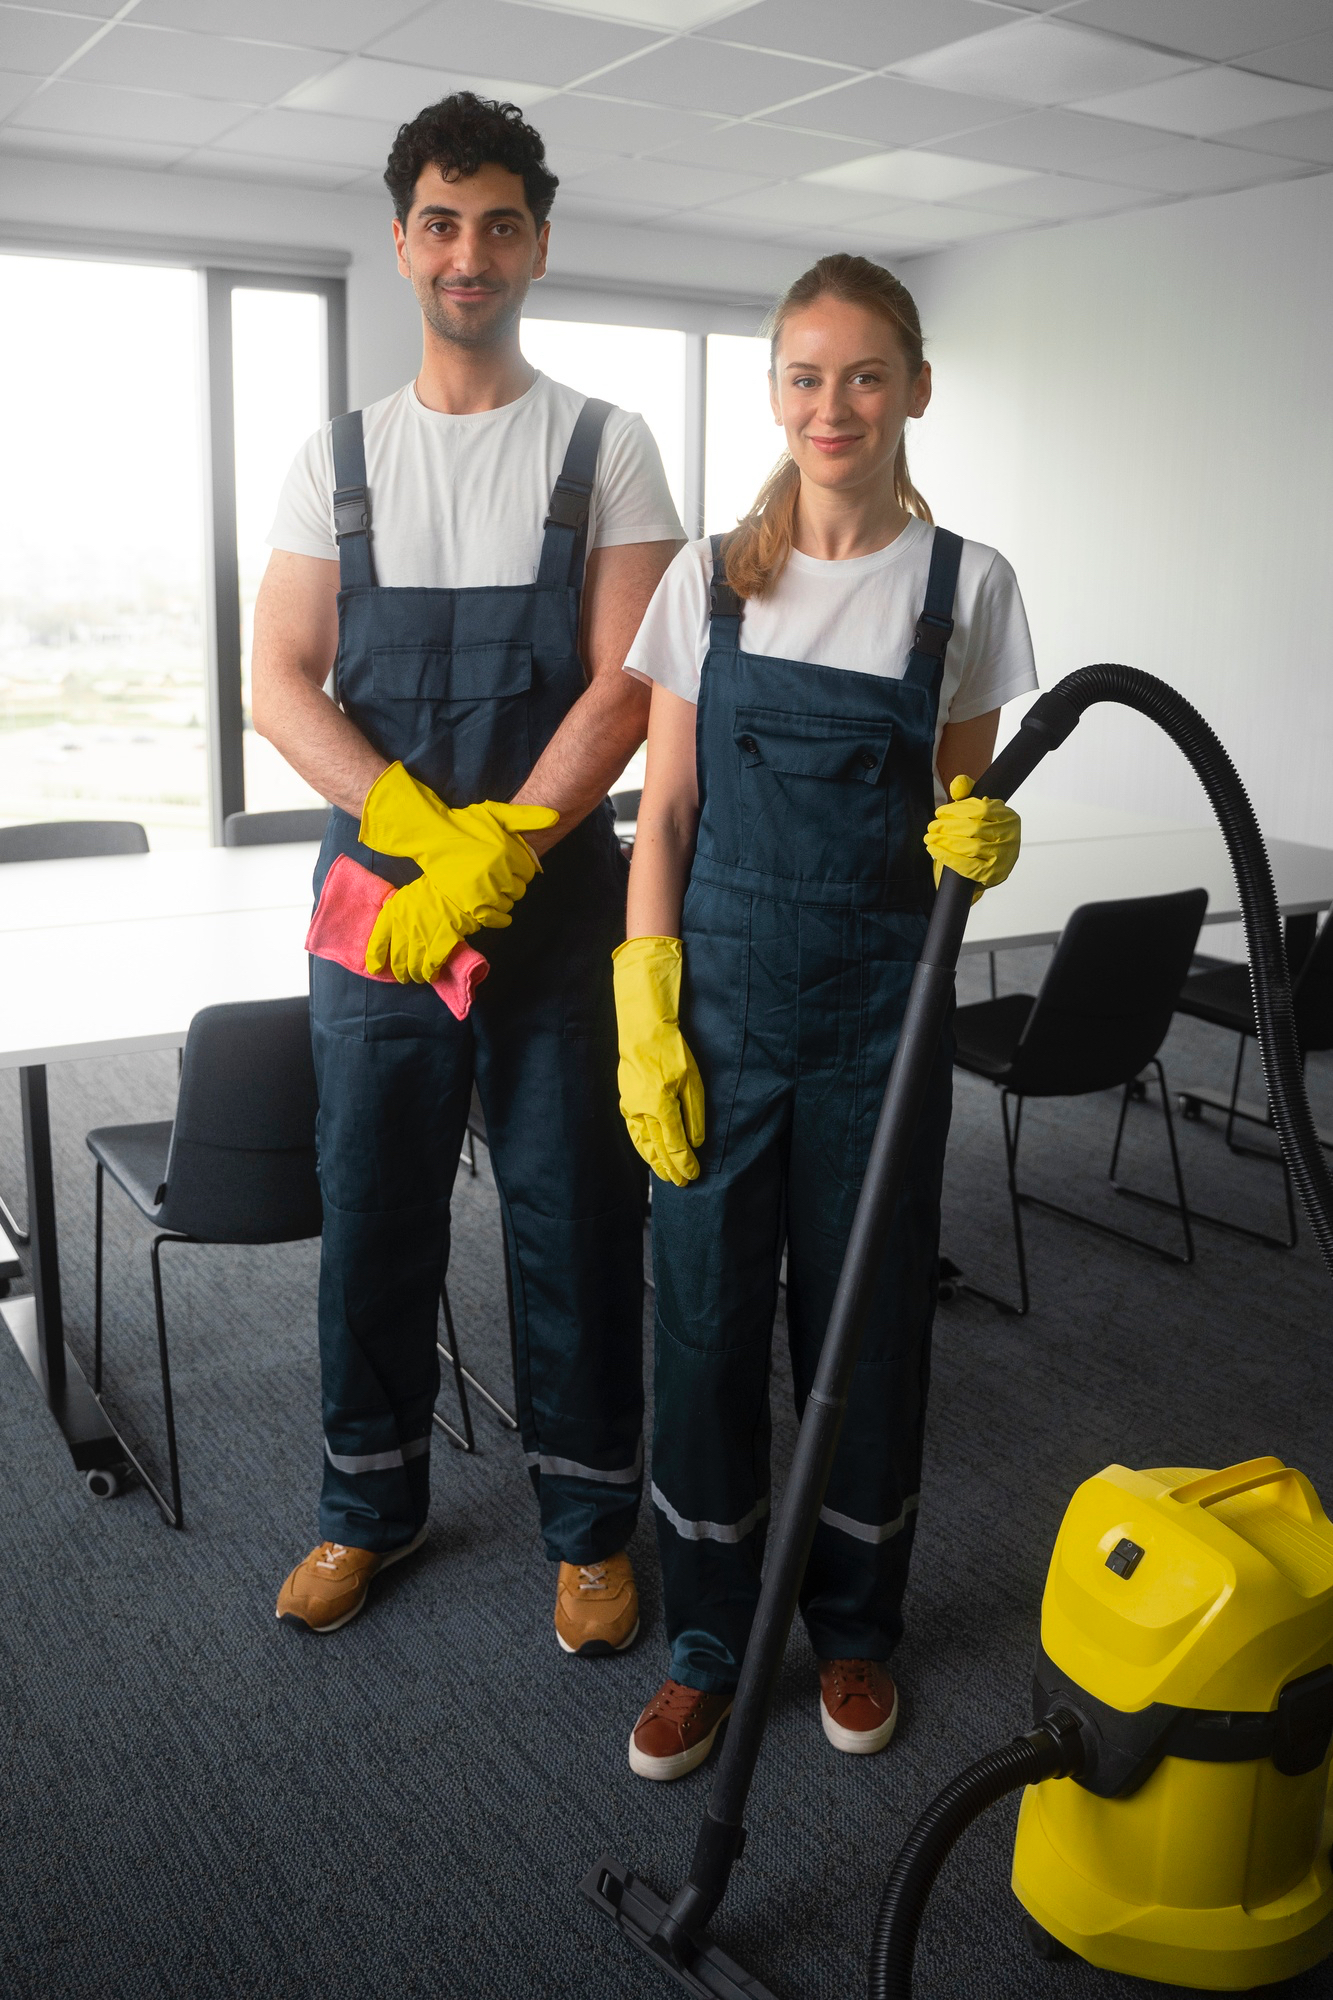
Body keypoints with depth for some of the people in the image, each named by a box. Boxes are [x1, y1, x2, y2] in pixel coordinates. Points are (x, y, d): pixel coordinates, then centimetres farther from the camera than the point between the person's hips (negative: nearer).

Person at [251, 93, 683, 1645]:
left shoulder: (604, 449, 4)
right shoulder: (335, 460, 10)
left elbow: (625, 686, -7)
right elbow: (281, 685, 0)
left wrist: (493, 858, -18)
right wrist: (427, 829, -16)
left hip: (561, 895, -2)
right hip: (374, 889, 3)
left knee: (573, 1215, 4)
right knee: (371, 1210, 11)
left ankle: (589, 1525, 23)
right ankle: (372, 1504, 31)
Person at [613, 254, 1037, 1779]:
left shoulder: (963, 585, 1)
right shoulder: (710, 576, 2)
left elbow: (961, 800, 7)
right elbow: (664, 814, 1)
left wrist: (984, 840, -18)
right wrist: (645, 1024, -6)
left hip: (879, 1005, 0)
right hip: (720, 992, 1)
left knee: (867, 1318, 9)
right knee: (705, 1317, 6)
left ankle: (855, 1625, 32)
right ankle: (706, 1640, 26)